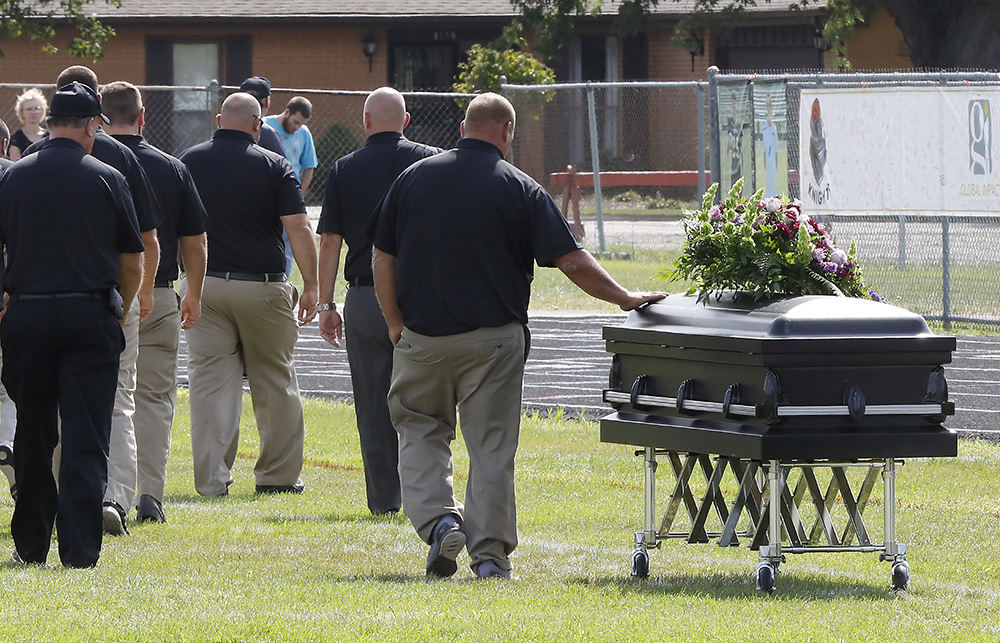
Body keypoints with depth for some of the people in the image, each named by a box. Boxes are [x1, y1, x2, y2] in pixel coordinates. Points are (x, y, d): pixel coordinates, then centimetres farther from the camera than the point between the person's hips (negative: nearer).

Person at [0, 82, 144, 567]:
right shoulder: (106, 180, -2)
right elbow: (133, 258, 3)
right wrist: (122, 309, 17)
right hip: (91, 317, -2)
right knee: (86, 440, -2)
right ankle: (79, 549, -9)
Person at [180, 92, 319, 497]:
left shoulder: (188, 162, 4)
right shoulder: (274, 167, -4)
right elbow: (299, 228, -11)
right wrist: (310, 286, -6)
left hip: (204, 284, 1)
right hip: (263, 288, -1)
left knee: (210, 382, 2)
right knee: (274, 381, 12)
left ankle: (211, 479, -6)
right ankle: (278, 475, 18)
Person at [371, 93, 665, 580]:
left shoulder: (413, 179, 3)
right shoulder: (519, 189, -5)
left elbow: (383, 259, 6)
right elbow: (573, 263, -8)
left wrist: (395, 322, 15)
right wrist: (625, 299, 2)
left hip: (422, 334, 2)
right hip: (492, 337, -2)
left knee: (420, 430, 17)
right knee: (491, 445, 4)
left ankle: (438, 519, -3)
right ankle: (489, 553, 2)